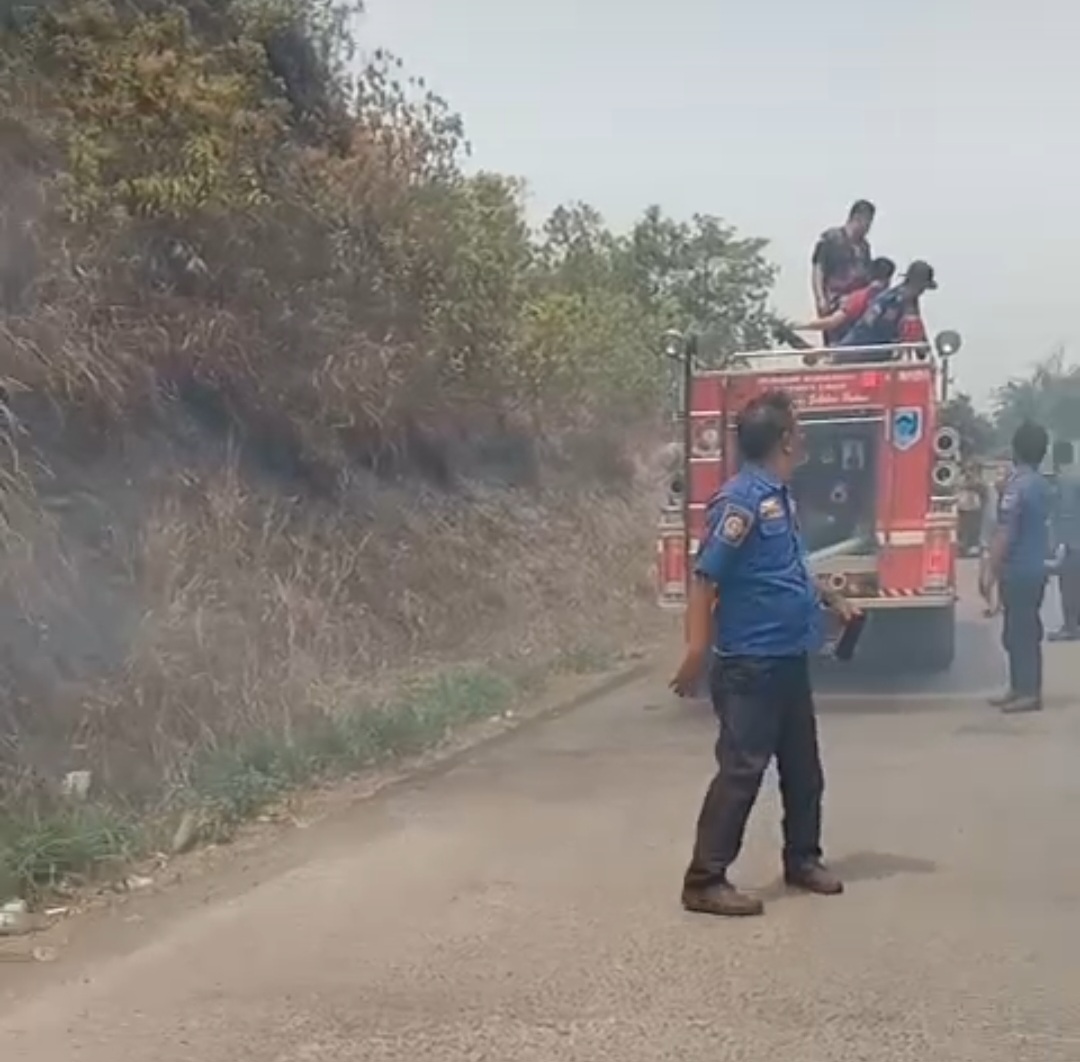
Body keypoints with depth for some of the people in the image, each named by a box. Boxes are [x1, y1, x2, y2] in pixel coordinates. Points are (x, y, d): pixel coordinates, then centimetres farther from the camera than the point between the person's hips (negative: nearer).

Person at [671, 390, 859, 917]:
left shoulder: (779, 496, 10)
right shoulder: (742, 499, -19)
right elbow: (705, 578, -22)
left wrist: (832, 599, 32)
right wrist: (696, 652, -26)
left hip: (789, 658, 9)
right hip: (751, 663, -9)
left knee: (803, 766, 18)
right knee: (742, 770, -7)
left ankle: (802, 859, 34)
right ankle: (705, 880, 0)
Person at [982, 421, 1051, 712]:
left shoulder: (1016, 485, -18)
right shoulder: (1041, 484, 10)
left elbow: (1004, 534, -20)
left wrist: (990, 570, -17)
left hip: (1018, 570, -9)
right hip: (1036, 568, 9)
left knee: (1018, 631, -4)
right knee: (1028, 630, 14)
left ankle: (1027, 691, -1)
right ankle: (1023, 688, 20)